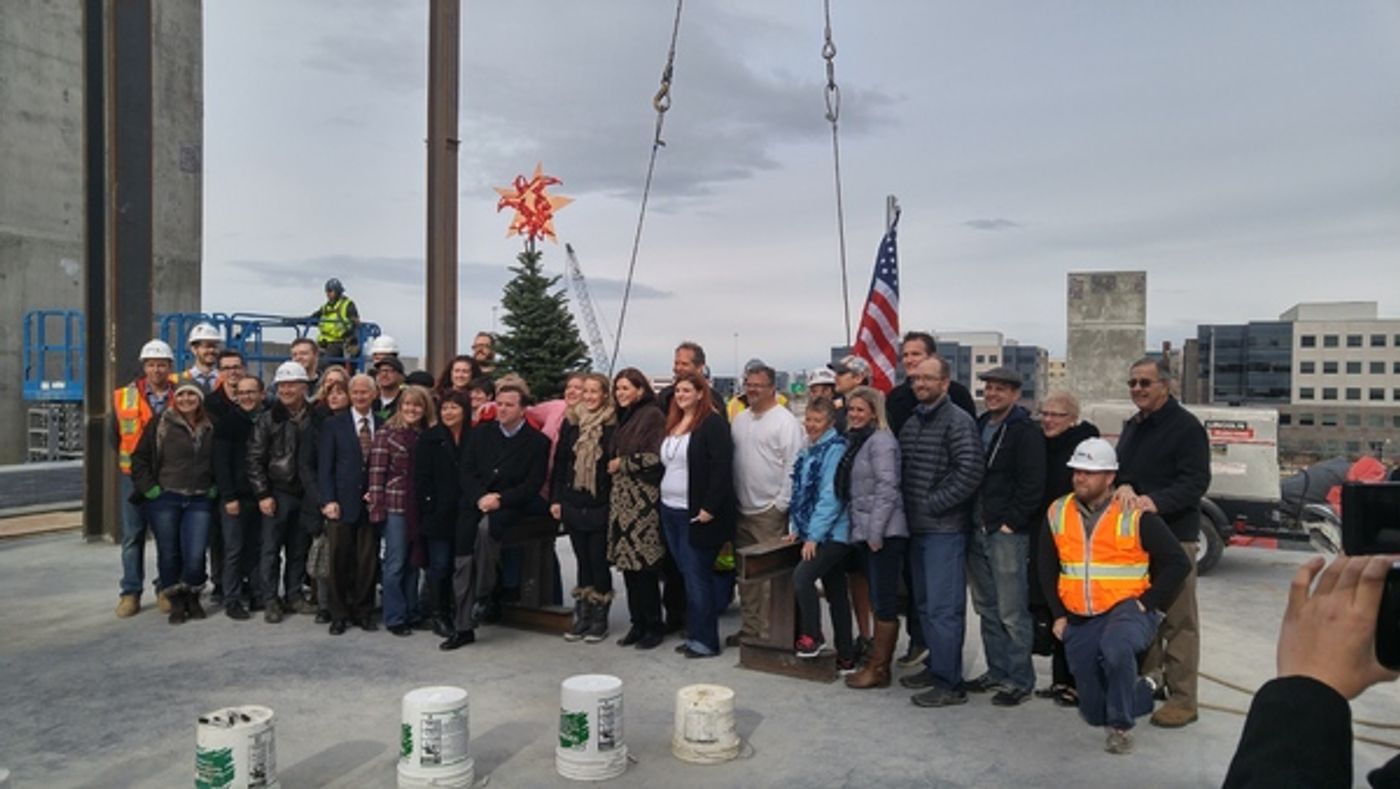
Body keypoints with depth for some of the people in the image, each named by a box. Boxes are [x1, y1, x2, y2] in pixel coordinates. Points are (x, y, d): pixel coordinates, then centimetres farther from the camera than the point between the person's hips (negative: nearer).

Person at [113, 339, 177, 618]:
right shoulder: (124, 397, 1)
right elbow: (116, 436, 11)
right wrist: (130, 460, 7)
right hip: (133, 475, 1)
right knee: (132, 535, 5)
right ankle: (130, 592, 14)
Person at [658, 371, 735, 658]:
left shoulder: (713, 423, -10)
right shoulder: (672, 424, 15)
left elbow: (722, 468, -17)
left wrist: (709, 508, -20)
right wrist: (663, 501, 14)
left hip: (697, 514, -8)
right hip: (670, 511, 8)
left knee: (698, 578, -3)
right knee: (687, 576, 13)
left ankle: (705, 640, 7)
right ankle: (694, 634, 22)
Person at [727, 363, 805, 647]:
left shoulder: (785, 421, -8)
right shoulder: (739, 419, 13)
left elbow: (793, 466, -12)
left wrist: (781, 505, -14)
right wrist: (731, 499, 10)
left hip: (770, 511, -7)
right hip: (742, 509, 7)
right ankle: (750, 627, 24)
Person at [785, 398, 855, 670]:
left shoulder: (835, 449, -12)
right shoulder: (808, 450, 13)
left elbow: (830, 496, -18)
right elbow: (800, 492, 16)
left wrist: (813, 535, -19)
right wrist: (795, 528, 8)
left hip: (833, 533, -8)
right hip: (814, 533, 8)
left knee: (802, 576, -21)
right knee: (835, 593, 12)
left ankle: (812, 636, -2)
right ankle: (846, 657, 19)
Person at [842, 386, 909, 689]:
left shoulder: (880, 440, -10)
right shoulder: (855, 440, 17)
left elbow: (887, 488, -17)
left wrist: (875, 532, -19)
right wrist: (860, 529, 15)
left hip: (884, 533, -9)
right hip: (865, 532, 9)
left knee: (884, 601, -3)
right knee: (879, 600, 13)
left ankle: (878, 668, 2)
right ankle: (878, 662, 19)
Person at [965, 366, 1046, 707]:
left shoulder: (1026, 432, -8)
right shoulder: (979, 427, 15)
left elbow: (1033, 484, -14)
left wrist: (1010, 522, -16)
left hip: (1008, 533, -8)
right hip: (977, 531, 8)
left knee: (1012, 611, -3)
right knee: (987, 608, 14)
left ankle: (1020, 680, 7)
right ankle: (997, 671, 25)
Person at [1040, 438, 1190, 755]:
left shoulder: (1135, 515, -11)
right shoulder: (1058, 513, 2)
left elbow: (1178, 563, -7)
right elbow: (1047, 567, 12)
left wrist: (1149, 603, -11)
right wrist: (1059, 614, 7)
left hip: (1126, 609, -4)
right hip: (1078, 620, 5)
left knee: (1116, 649, -40)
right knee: (1093, 712, 9)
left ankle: (1120, 726, -16)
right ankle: (1143, 690, 41)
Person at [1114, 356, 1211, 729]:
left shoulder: (1186, 426, -7)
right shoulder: (1132, 427, 18)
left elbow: (1196, 481, -15)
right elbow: (1119, 467, 13)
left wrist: (1156, 501, -29)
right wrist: (1123, 486, -10)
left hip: (1174, 535, -8)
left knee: (1178, 621, -2)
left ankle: (1182, 699, 5)